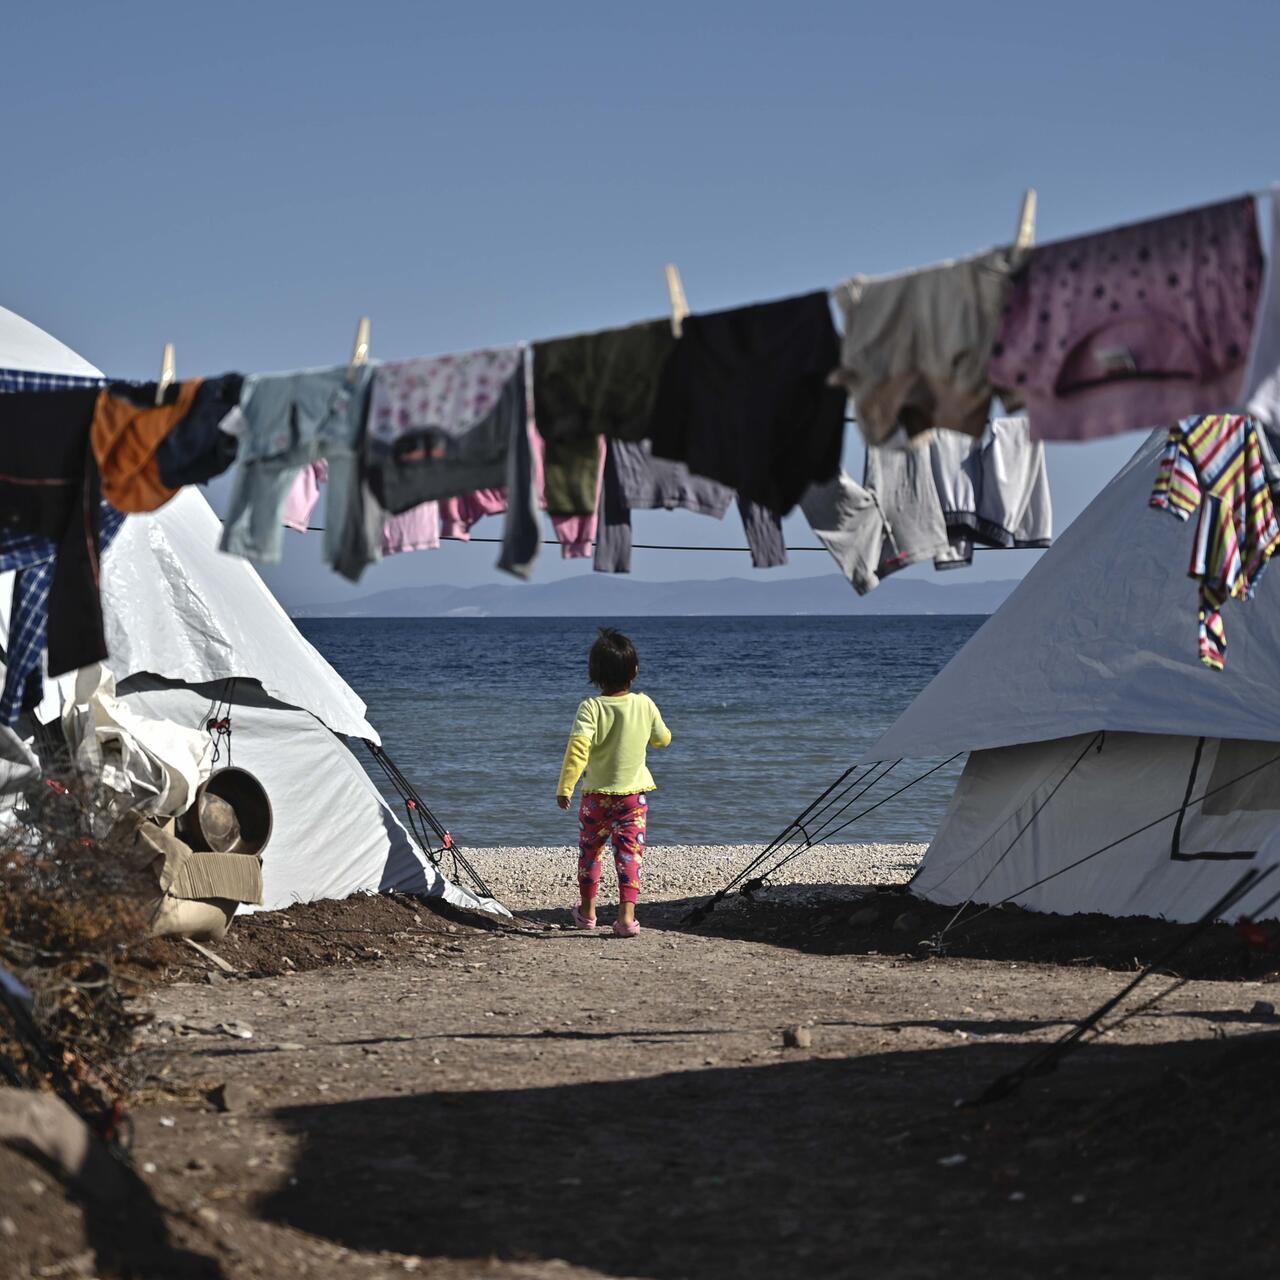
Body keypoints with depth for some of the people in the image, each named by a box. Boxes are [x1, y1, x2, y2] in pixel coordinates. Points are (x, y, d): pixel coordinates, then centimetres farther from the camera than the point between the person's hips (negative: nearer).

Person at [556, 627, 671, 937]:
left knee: (590, 850, 18)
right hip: (635, 793, 1)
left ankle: (587, 911, 32)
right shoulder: (645, 705, -5)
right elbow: (662, 739, 12)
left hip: (597, 793, -1)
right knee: (630, 852, -1)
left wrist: (565, 787, -21)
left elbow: (578, 748, -24)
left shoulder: (591, 707, -14)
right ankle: (627, 915, -14)